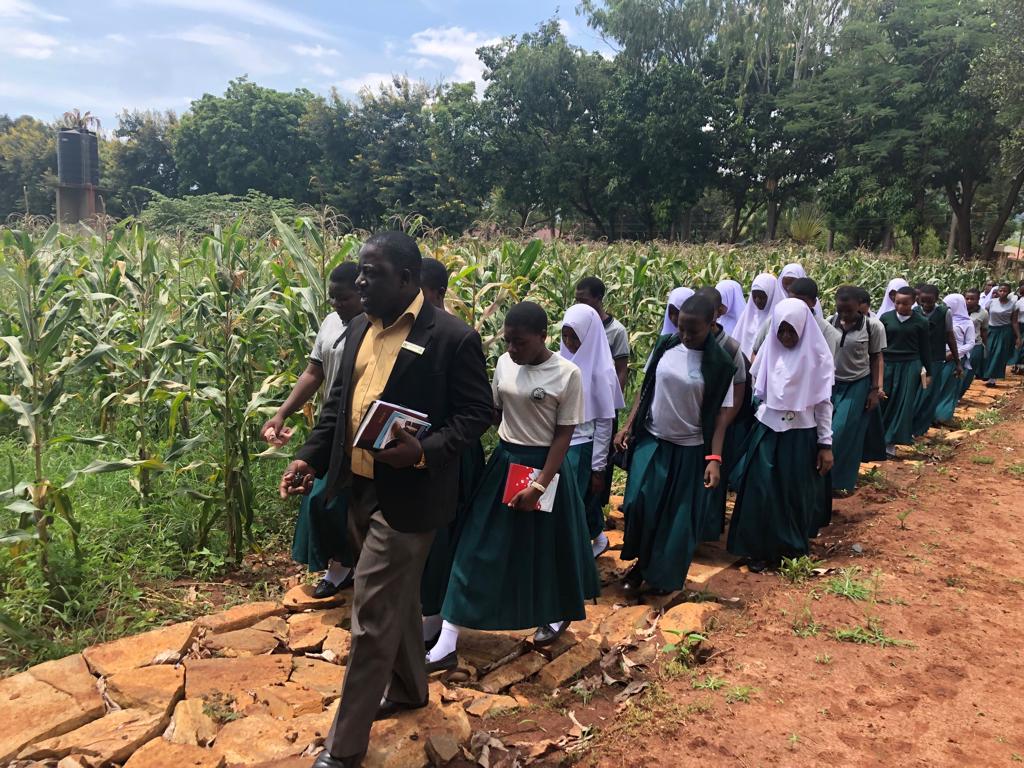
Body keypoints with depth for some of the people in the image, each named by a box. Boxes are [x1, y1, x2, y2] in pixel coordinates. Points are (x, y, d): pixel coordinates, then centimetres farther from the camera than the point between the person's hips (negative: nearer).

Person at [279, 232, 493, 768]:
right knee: (396, 599, 23)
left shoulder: (453, 338, -15)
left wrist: (423, 452, -26)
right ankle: (408, 688, 45)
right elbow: (339, 401, 14)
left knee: (372, 616, 0)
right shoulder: (361, 328, 8)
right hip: (359, 489, 8)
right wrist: (309, 457, 3)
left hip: (406, 496, -7)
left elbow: (476, 414, -12)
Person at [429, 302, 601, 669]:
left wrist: (539, 485, -17)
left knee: (547, 546, 12)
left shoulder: (568, 374, -14)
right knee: (478, 547, 3)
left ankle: (558, 616, 41)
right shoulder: (504, 364, 0)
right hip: (503, 463, 5)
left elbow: (564, 435, -12)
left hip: (545, 465, -4)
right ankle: (447, 644, 8)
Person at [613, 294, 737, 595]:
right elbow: (647, 388, 6)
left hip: (689, 449, -2)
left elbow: (721, 413, -9)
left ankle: (665, 576, 28)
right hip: (651, 440, 2)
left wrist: (714, 458, -15)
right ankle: (641, 563, 20)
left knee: (679, 517, 6)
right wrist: (628, 426, 2)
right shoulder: (666, 346, -3)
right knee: (640, 504, -4)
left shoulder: (720, 364, -12)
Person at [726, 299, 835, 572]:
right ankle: (762, 548, 13)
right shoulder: (770, 350, 0)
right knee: (761, 492, 0)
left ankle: (792, 547, 29)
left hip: (801, 436, -2)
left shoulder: (817, 356, -8)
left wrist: (826, 444, -5)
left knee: (795, 494, 9)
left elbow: (824, 403, -5)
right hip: (767, 431, 2)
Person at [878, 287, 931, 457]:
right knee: (882, 401, 4)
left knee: (903, 403, -1)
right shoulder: (886, 317, -1)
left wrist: (928, 372, 8)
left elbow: (924, 349, 5)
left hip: (910, 366, 0)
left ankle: (890, 441, 4)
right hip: (887, 364, 1)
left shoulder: (921, 322, -1)